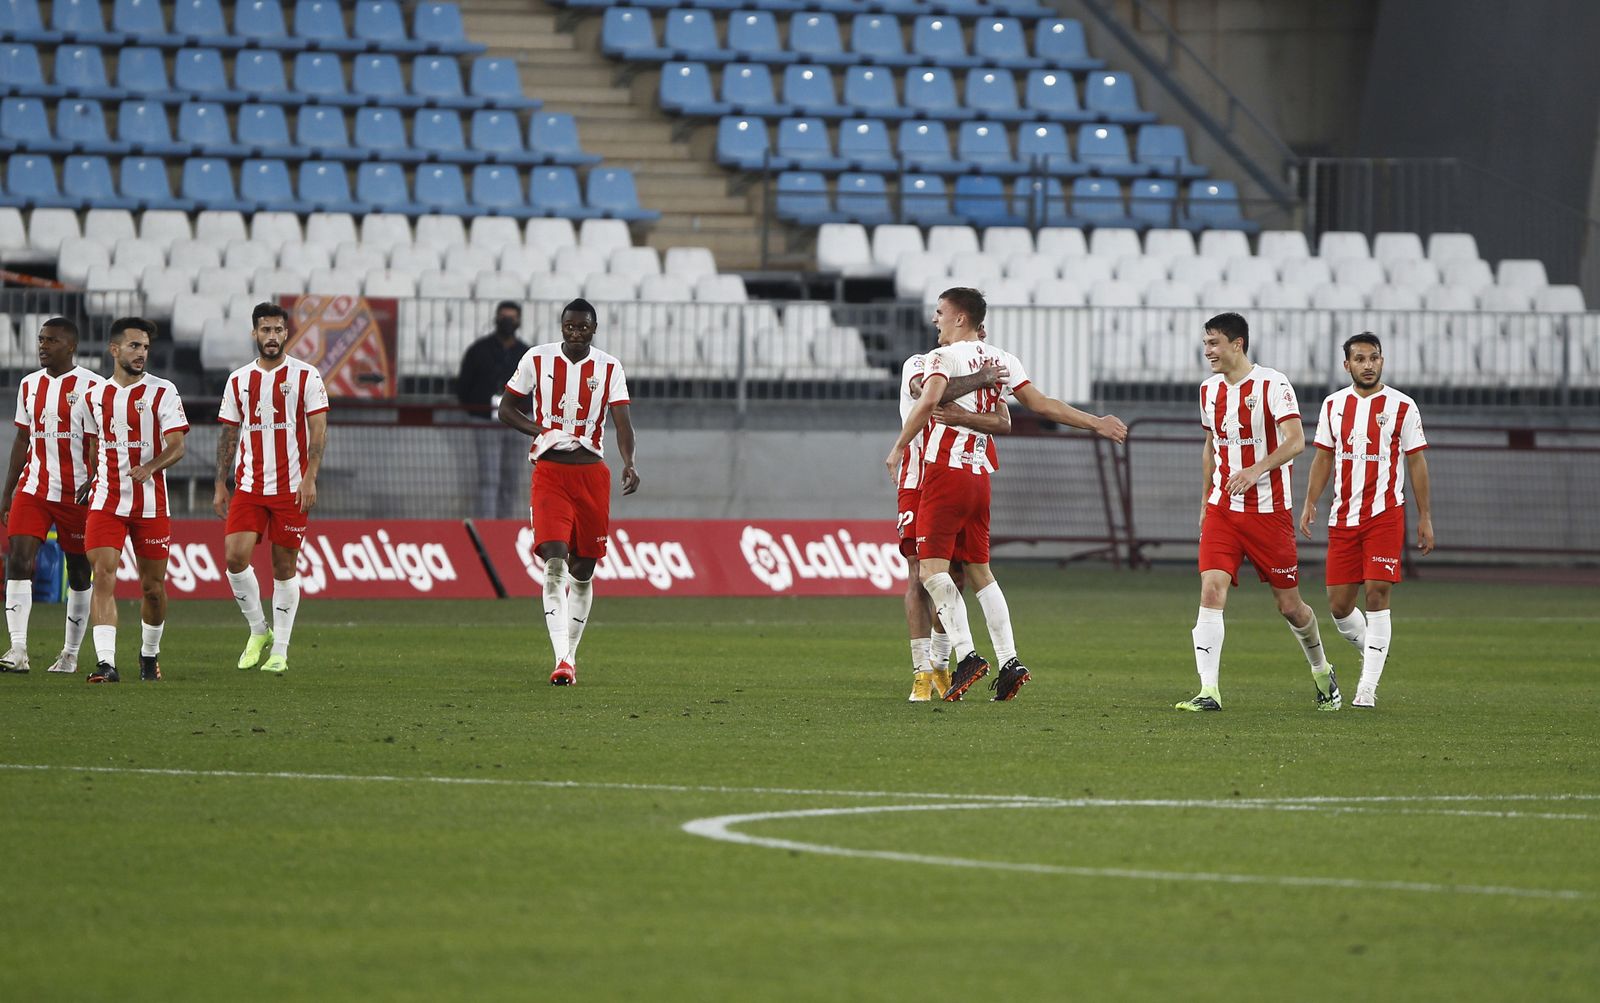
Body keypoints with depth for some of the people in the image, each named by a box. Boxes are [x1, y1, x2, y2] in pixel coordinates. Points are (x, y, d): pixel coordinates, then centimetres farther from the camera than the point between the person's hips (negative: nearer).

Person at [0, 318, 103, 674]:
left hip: (77, 494, -4)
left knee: (79, 574, 5)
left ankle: (70, 654, 18)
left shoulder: (91, 387, -7)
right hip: (33, 488, 4)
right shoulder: (29, 385, 10)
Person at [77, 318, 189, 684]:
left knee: (153, 585, 7)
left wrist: (150, 467, -27)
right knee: (103, 576, -14)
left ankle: (150, 653, 31)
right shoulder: (94, 396, 8)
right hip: (106, 500, 2)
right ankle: (106, 662, -20)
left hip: (151, 502, -2)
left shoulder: (162, 392, -3)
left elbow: (177, 447, -11)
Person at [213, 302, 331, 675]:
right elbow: (229, 434, 14)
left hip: (291, 487, -3)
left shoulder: (306, 376, -1)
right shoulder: (239, 379, 9)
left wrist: (310, 478, -16)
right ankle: (259, 630, 8)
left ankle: (279, 651, 7)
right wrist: (220, 486, 8)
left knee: (285, 566, 1)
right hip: (248, 486, 3)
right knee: (235, 556, -12)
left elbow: (318, 430, -5)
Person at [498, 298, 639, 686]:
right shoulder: (537, 359, 0)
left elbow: (622, 422, -7)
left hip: (592, 473, 2)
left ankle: (570, 653, 23)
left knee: (583, 569, 8)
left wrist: (629, 464, -26)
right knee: (555, 562, -17)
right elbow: (506, 408, 9)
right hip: (549, 473, -2)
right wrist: (542, 430, -10)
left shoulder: (609, 368, 1)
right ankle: (562, 659, -25)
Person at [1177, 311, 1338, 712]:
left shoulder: (1272, 385, -11)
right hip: (1222, 510, 5)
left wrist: (1257, 469, -36)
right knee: (1211, 589, -15)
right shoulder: (1209, 390, 9)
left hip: (1268, 510, -4)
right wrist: (1205, 501, 22)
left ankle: (1321, 670, 33)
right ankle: (1208, 691, -19)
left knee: (1289, 605, 5)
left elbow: (1295, 441, -21)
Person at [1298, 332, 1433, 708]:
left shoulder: (1401, 406, -1)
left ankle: (1368, 687, -10)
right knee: (1339, 604, 1)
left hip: (1385, 515, -4)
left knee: (1377, 594, -11)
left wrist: (1425, 517, -2)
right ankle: (1372, 654, 28)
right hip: (1343, 517, 4)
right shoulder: (1333, 405, 9)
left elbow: (1416, 462, 1)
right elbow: (1324, 457, 15)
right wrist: (1310, 503, 3)